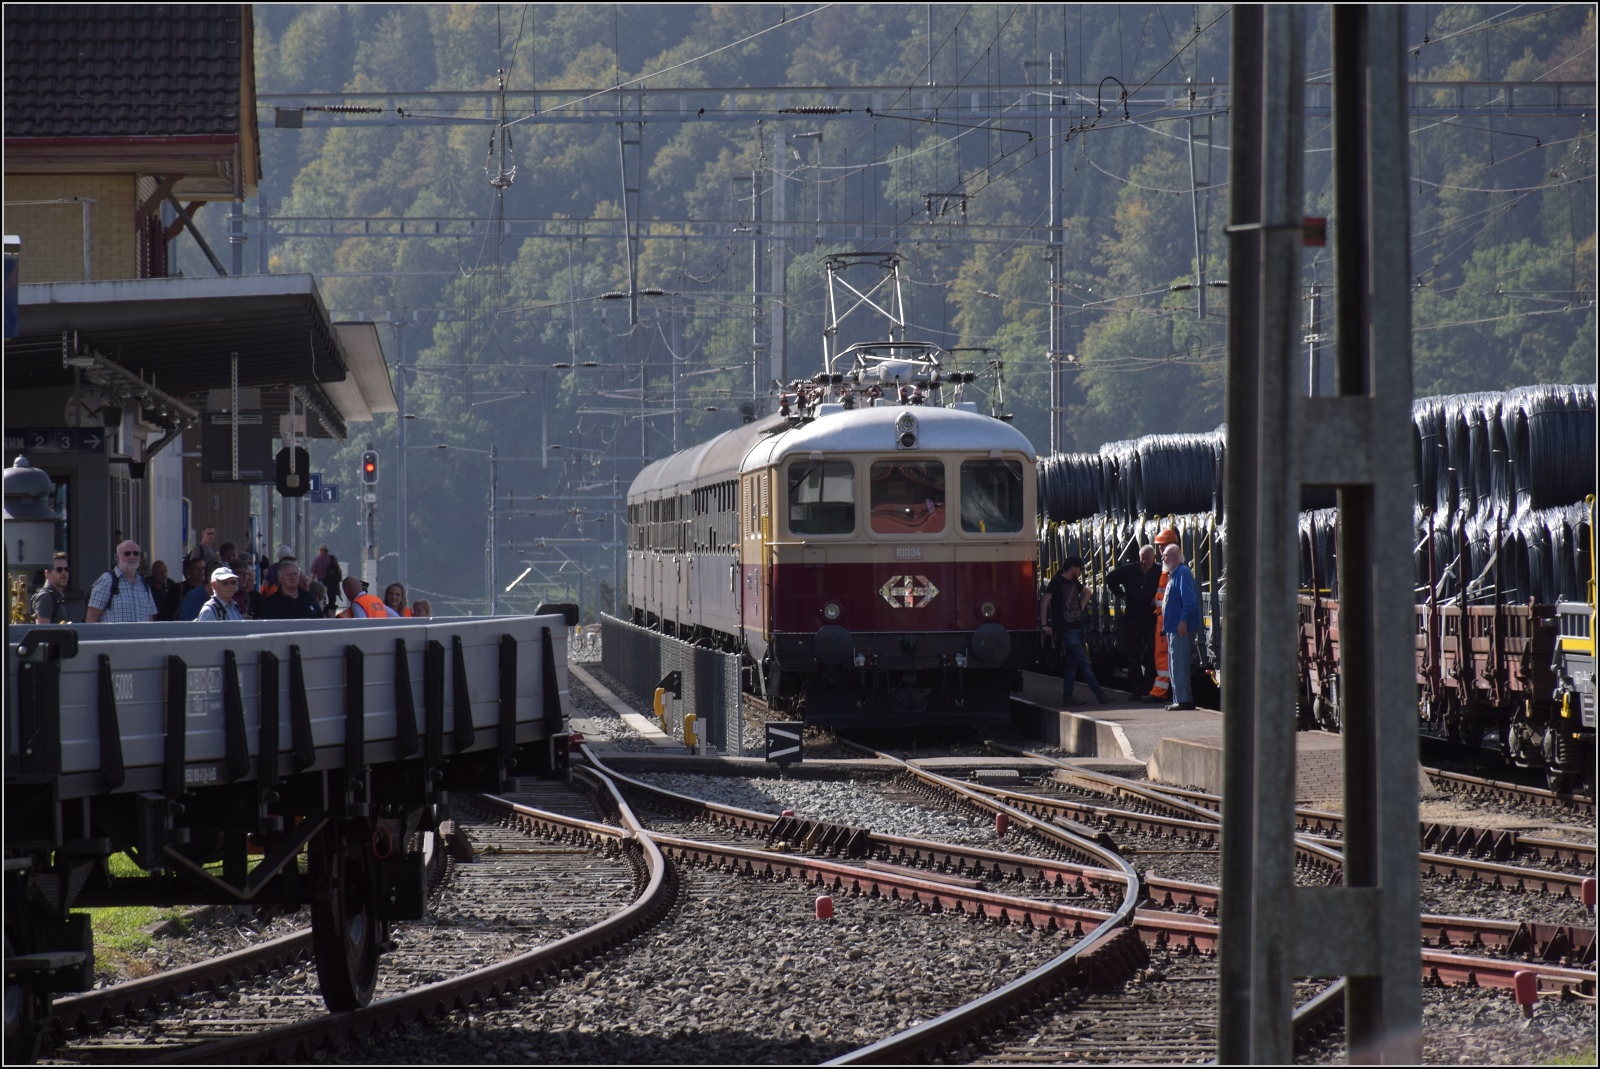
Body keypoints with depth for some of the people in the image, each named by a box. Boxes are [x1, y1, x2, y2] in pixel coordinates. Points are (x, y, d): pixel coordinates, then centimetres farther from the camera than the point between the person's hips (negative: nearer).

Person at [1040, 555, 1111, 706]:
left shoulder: (1074, 582, 14)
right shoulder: (1057, 582, -8)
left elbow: (1086, 592, 35)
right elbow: (1045, 603, -12)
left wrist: (1081, 607, 18)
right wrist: (1045, 624, -18)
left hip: (1078, 627, 8)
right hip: (1066, 630, -8)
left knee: (1072, 664, 8)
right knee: (1084, 662, -10)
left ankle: (1067, 696, 12)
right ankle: (1099, 694, -13)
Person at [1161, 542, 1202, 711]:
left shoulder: (1182, 573, -12)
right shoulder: (1173, 575, 20)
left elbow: (1190, 600, -22)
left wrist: (1183, 621, -27)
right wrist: (1166, 627, 24)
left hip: (1181, 628, -11)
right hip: (1174, 627, 11)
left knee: (1179, 665, -11)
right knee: (1176, 665, 13)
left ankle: (1183, 700, -11)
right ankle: (1179, 699, 17)